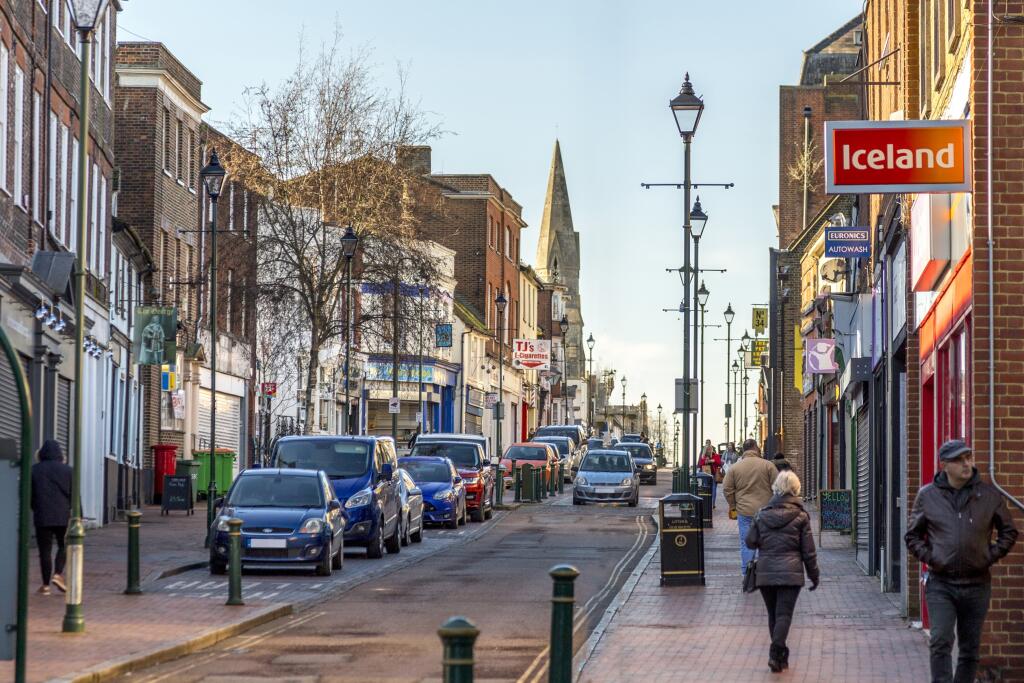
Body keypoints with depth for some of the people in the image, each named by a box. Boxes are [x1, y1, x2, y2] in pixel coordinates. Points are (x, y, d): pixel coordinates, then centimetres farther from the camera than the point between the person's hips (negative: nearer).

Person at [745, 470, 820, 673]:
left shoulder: (762, 514, 3)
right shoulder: (800, 516, -3)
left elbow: (750, 541, 8)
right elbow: (808, 550, -1)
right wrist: (814, 575, 9)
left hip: (765, 571, 3)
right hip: (790, 572, -3)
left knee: (773, 615, 14)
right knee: (784, 614, -5)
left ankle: (780, 656, 18)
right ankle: (776, 653, -21)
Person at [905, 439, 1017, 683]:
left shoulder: (990, 494, 3)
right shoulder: (927, 495, 2)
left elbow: (1009, 532, 13)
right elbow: (912, 535, 11)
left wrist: (992, 556, 0)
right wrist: (929, 558, -3)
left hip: (977, 584, 2)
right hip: (941, 583, -1)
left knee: (970, 649, 9)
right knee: (941, 642, -14)